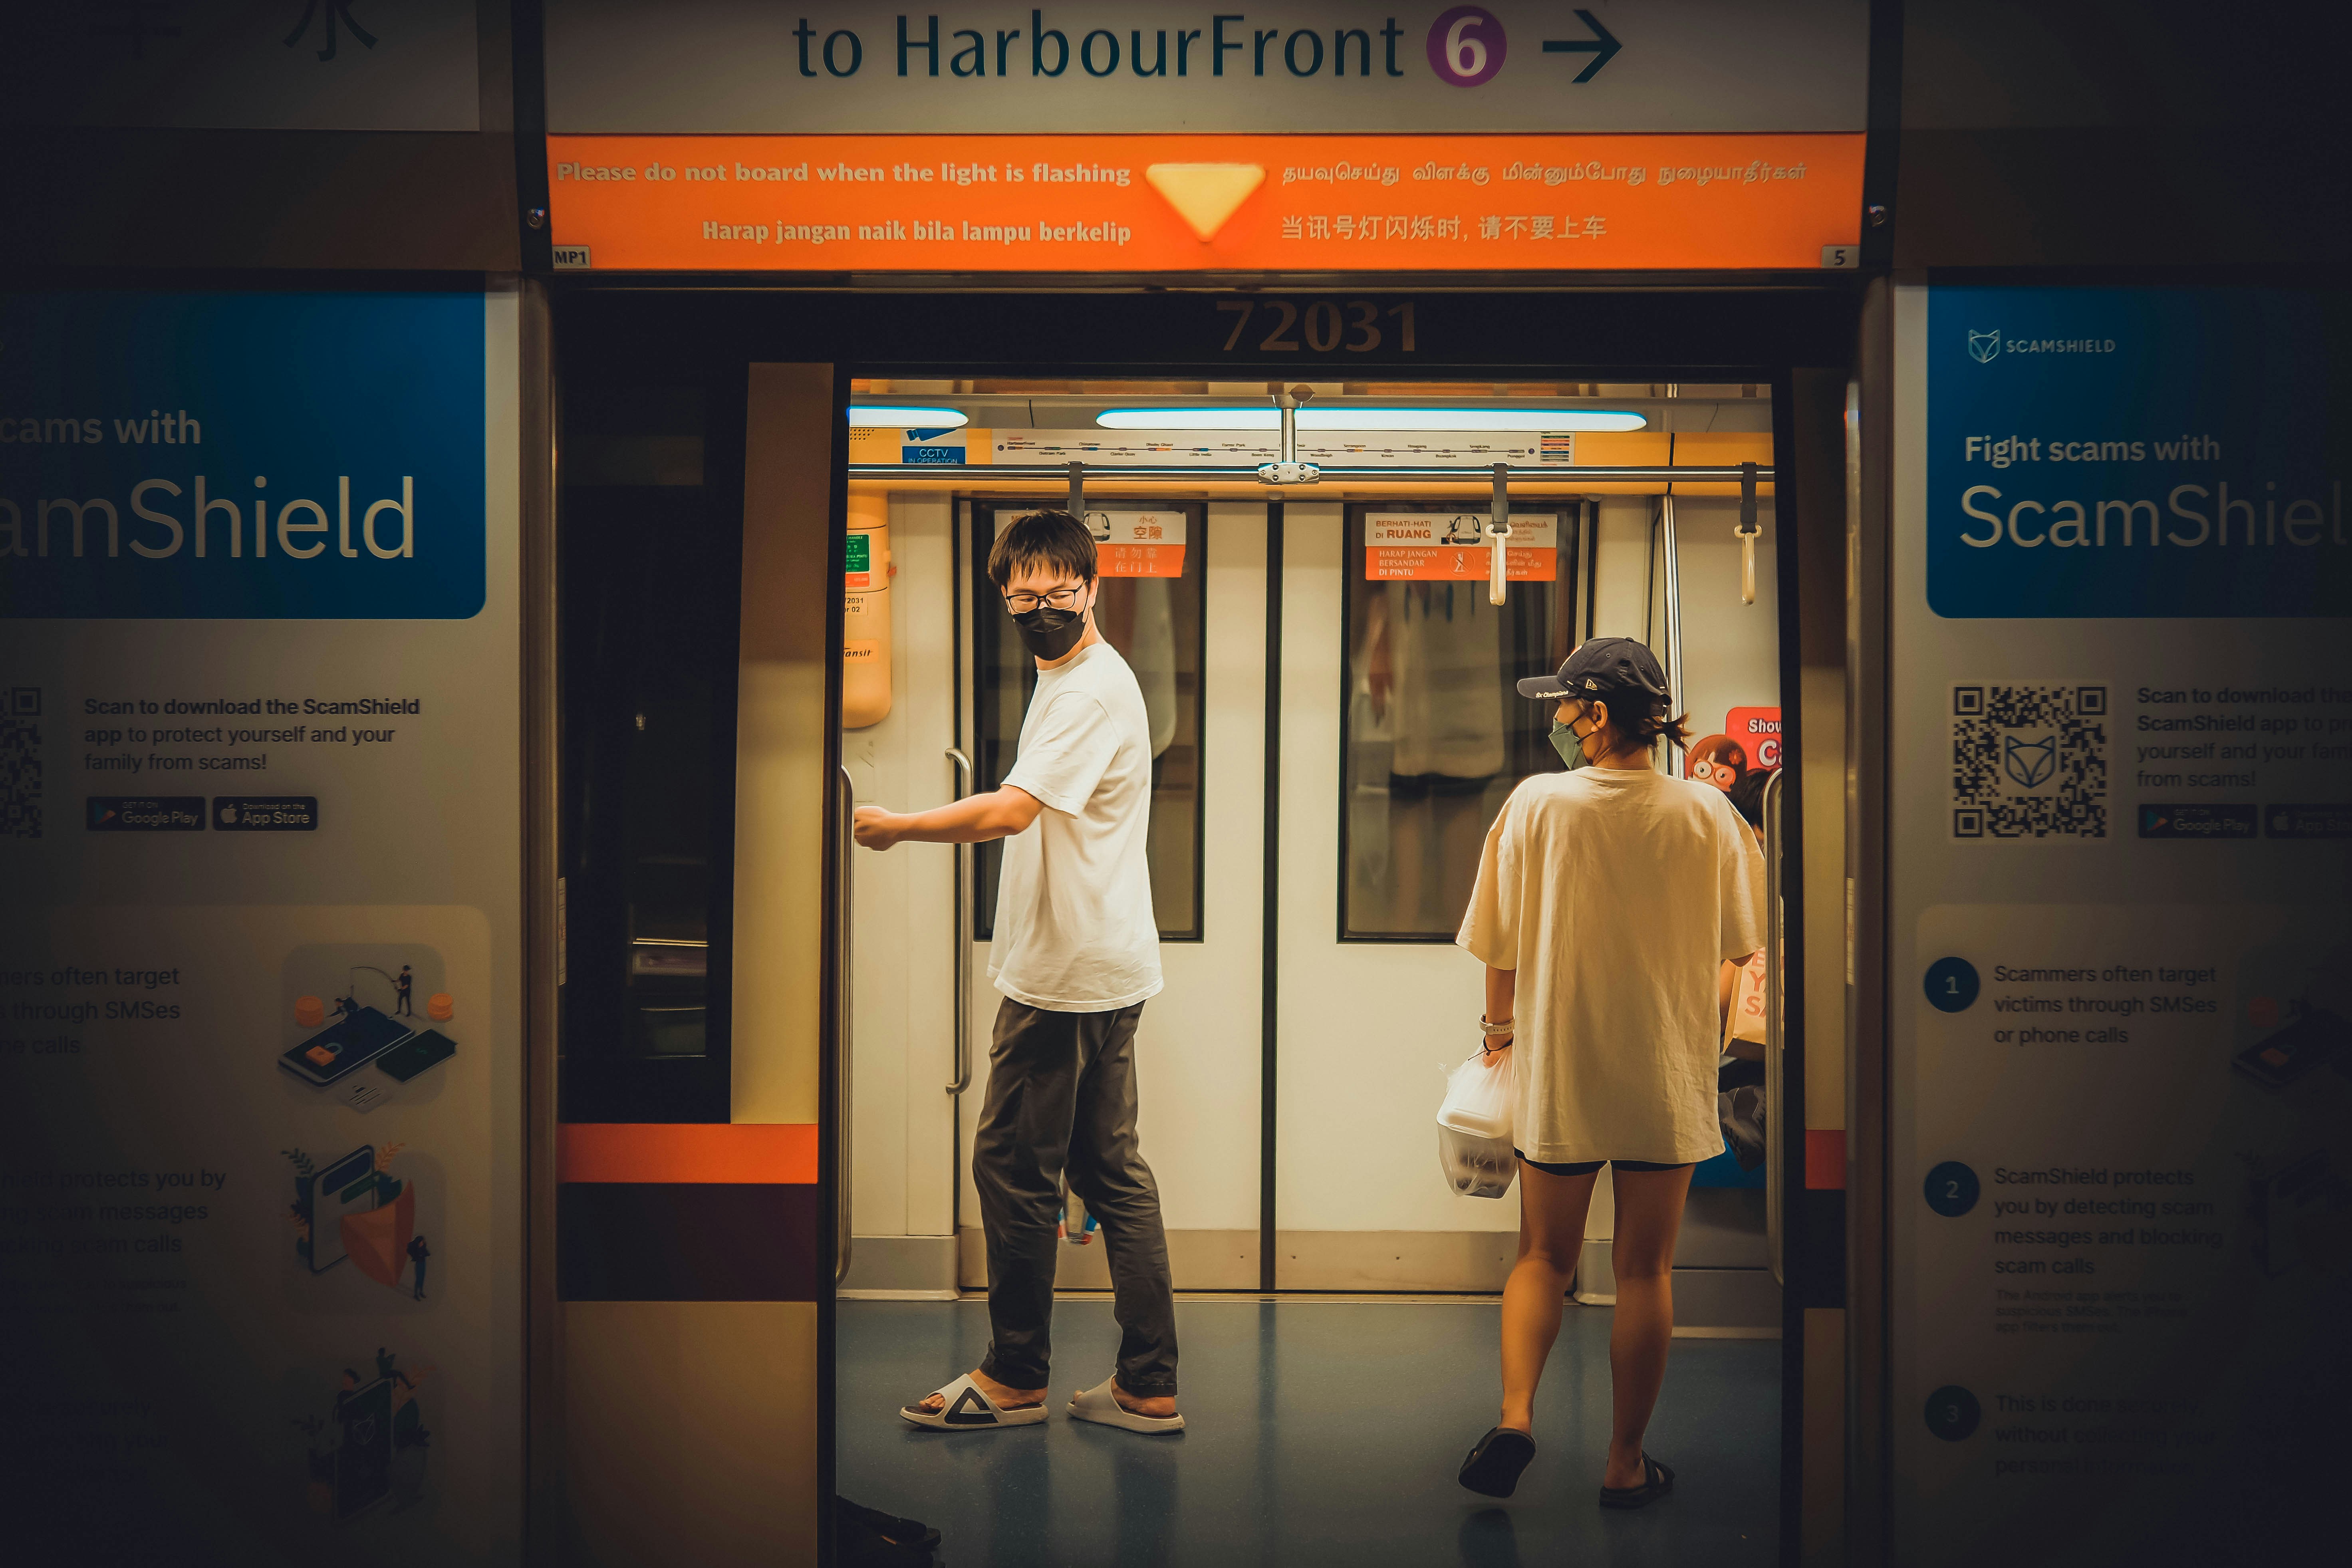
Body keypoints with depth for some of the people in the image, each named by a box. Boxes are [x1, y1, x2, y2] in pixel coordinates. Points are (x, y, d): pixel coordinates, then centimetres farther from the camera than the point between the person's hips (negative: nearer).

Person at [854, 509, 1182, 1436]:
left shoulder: (1093, 689, -16)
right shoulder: (1066, 678, 17)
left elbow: (1010, 812, -25)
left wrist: (895, 828, -16)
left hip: (1067, 974, -10)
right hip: (1101, 969, 10)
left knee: (1013, 1166, 0)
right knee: (1110, 1170, 10)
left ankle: (1014, 1378, 12)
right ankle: (1148, 1387, 13)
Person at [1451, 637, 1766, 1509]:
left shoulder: (1538, 805, -10)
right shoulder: (1706, 815, -6)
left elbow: (1500, 945, -3)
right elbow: (1741, 944, 5)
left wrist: (1500, 1028, 13)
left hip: (1557, 1074, 0)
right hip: (1668, 1078, 1)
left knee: (1543, 1259, 13)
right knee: (1645, 1270, 10)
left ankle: (1516, 1412, -7)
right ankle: (1627, 1463, 15)